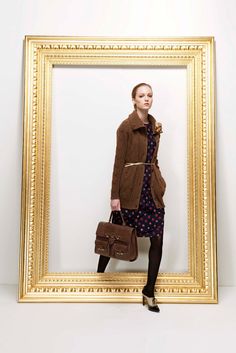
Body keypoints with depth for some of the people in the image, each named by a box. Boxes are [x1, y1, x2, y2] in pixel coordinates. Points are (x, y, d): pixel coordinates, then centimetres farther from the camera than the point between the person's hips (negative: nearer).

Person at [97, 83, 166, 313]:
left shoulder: (154, 126, 13)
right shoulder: (126, 126, -6)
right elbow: (119, 161, -9)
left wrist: (159, 181, 11)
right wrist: (115, 195, -12)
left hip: (153, 188, 6)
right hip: (131, 188, -5)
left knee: (157, 239, 2)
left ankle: (149, 292, 17)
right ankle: (99, 275, 35)